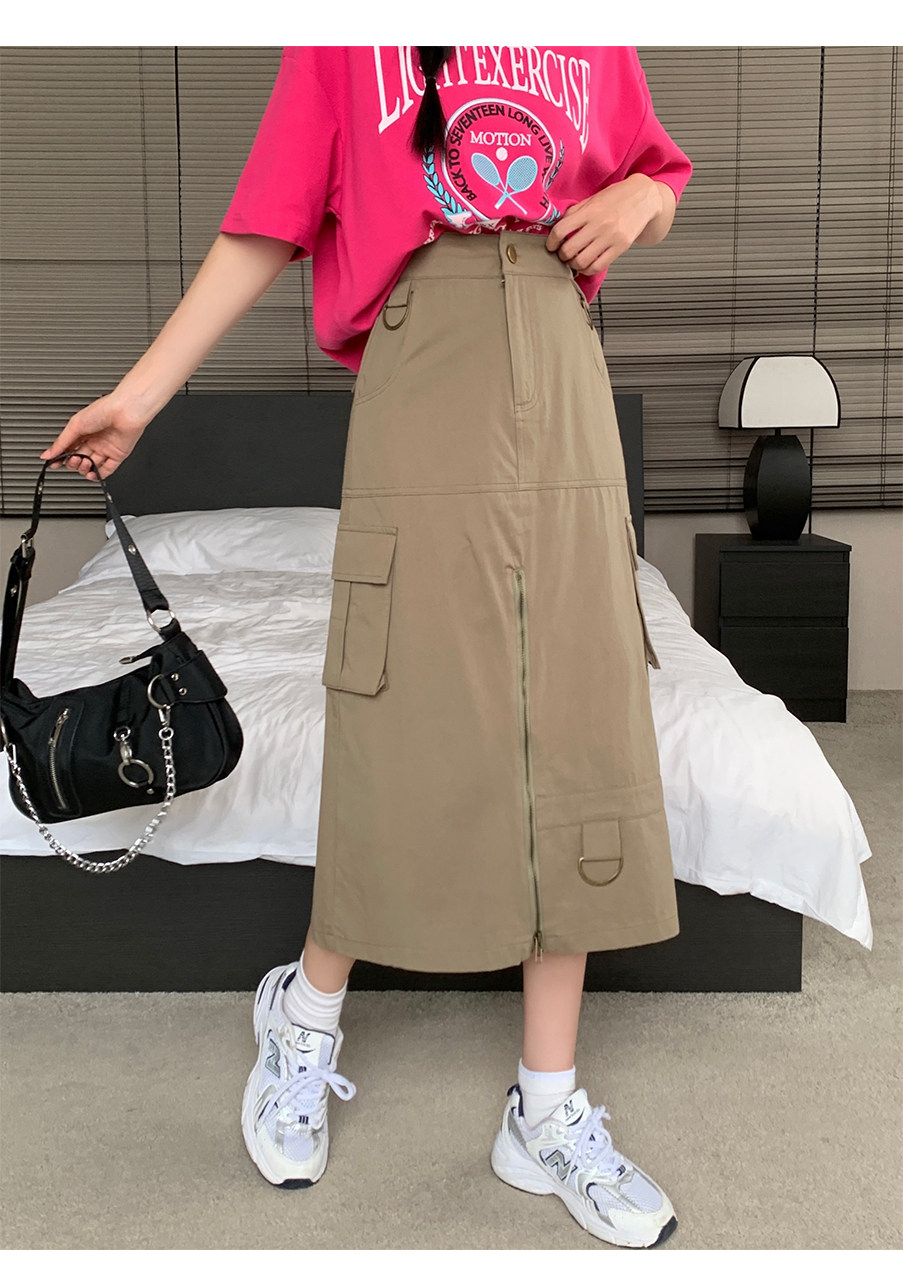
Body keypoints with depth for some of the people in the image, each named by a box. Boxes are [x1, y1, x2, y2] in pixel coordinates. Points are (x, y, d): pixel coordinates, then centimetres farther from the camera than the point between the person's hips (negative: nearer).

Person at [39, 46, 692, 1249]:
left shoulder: (597, 43, 16)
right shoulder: (342, 51, 7)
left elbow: (657, 182, 24)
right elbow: (266, 230, 5)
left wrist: (638, 198, 0)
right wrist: (138, 395, 2)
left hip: (564, 392, 4)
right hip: (419, 395, -3)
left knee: (575, 727, 1)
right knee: (406, 734, -2)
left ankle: (548, 1110, 13)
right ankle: (306, 1012, 26)